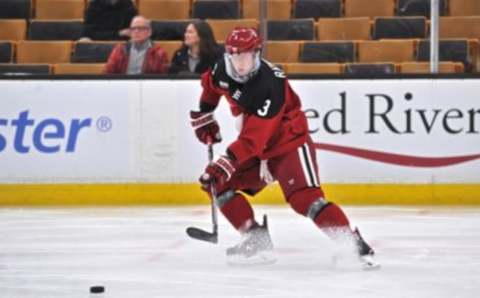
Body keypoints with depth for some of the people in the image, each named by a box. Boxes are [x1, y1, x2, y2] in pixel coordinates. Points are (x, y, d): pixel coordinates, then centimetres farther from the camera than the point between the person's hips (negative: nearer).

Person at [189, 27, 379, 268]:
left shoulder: (269, 84, -30)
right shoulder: (223, 70, -7)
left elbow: (253, 137, -34)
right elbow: (210, 85, 20)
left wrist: (226, 163, -39)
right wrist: (203, 117, 20)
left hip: (289, 144, -9)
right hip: (257, 149, 9)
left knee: (305, 198, -27)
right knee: (215, 183, 1)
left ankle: (356, 245, -29)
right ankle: (256, 239, 3)